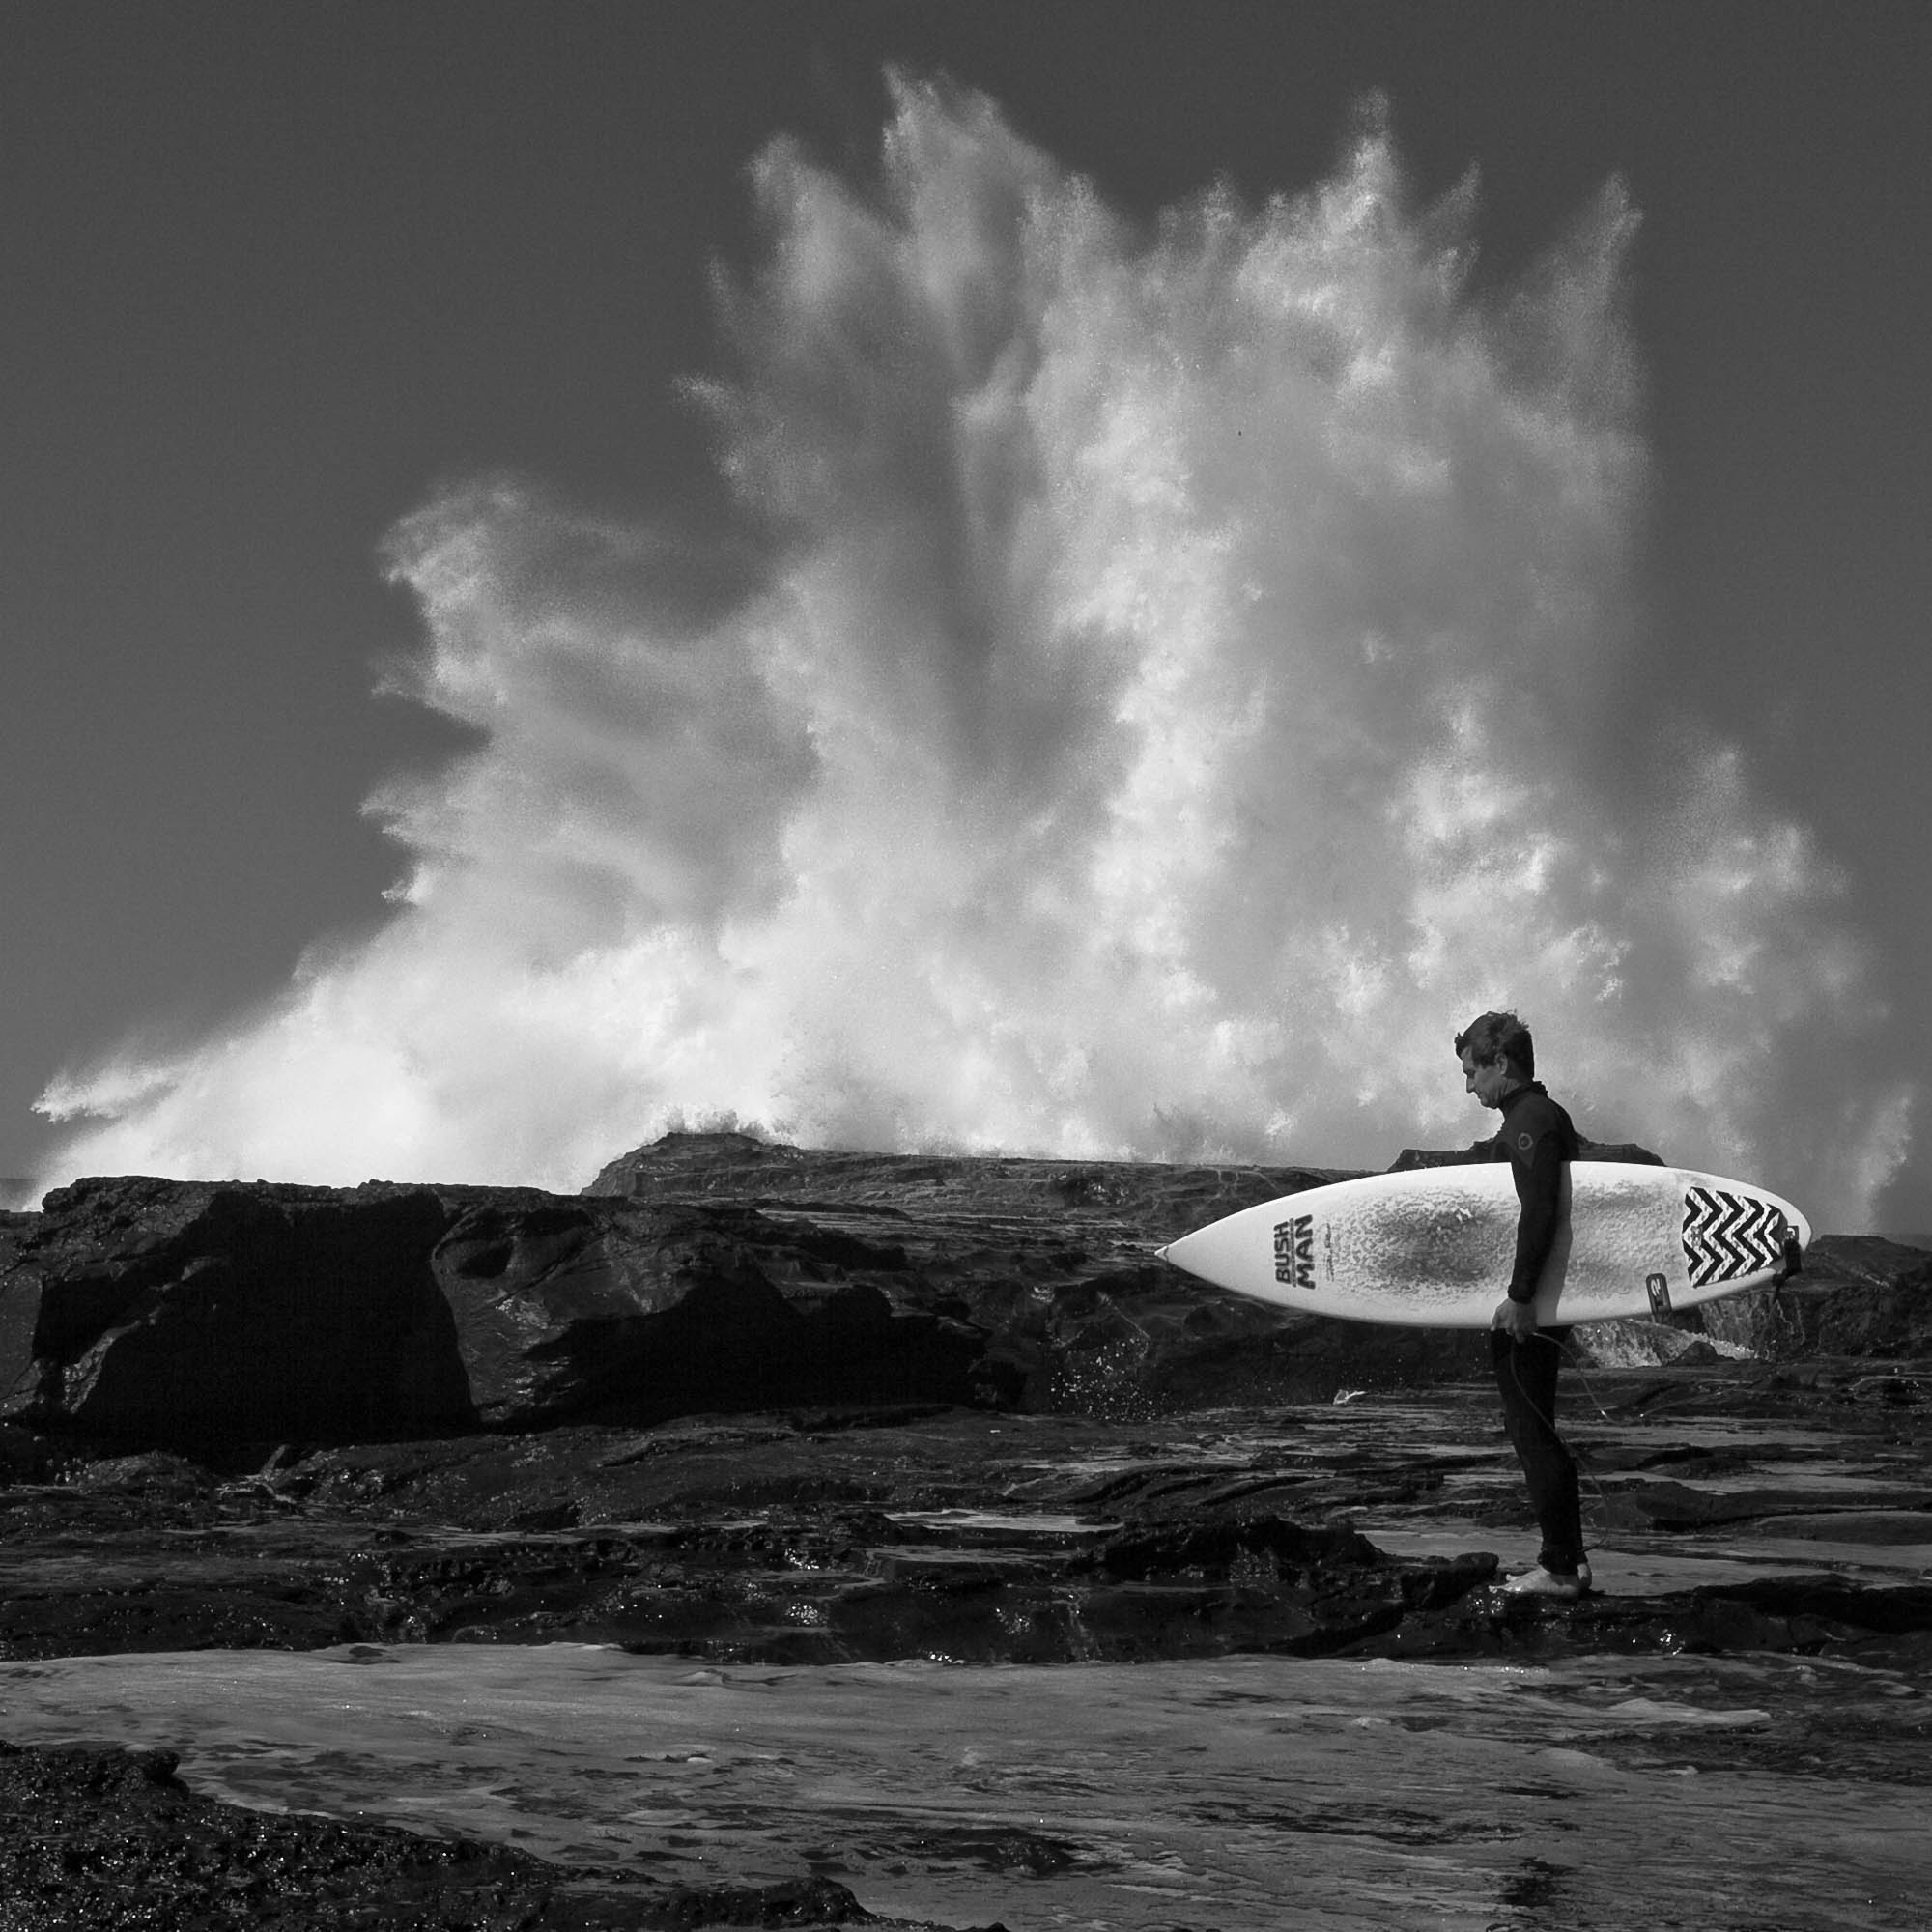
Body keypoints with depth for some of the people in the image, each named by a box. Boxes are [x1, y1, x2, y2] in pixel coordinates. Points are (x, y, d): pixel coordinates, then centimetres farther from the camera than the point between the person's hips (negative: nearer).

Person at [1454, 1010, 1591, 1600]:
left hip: (1524, 1310, -10)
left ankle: (1559, 1567, -3)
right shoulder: (1535, 1117, 17)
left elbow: (1539, 1210, -24)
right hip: (1538, 1303, 10)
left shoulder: (1531, 1120, -15)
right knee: (1534, 1429, 14)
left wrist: (1519, 1296, -25)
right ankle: (1567, 1559, 18)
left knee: (1531, 1430, -6)